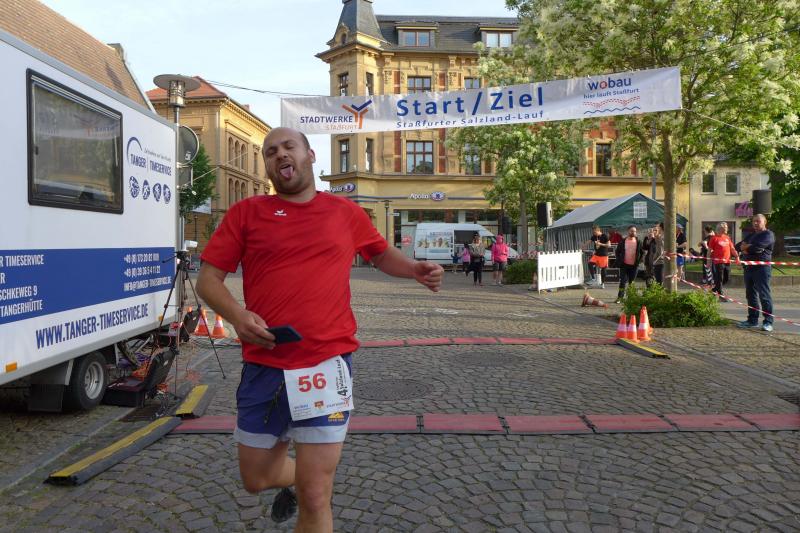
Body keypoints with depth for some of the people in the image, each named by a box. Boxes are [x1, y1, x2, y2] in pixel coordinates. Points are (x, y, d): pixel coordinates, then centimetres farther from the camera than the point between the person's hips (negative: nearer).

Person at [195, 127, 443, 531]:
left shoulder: (345, 212, 8)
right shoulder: (245, 213, 4)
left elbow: (382, 254, 24)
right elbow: (208, 278, 3)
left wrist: (416, 270, 4)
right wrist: (237, 315, -16)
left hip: (326, 364, -1)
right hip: (263, 366, 2)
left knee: (315, 500, 3)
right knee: (256, 479, 20)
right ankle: (292, 480, 54)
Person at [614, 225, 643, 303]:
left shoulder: (638, 242, 1)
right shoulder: (623, 241, -1)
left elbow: (642, 252, 9)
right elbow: (617, 251, 6)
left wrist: (639, 261, -1)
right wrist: (619, 261, -2)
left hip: (634, 265, 1)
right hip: (624, 265, -1)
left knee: (631, 282, 9)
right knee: (623, 281, -3)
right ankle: (620, 297, 2)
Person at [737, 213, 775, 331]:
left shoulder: (768, 234, -4)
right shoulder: (751, 235, 22)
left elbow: (758, 246, -19)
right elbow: (740, 246, 11)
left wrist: (746, 247, -1)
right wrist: (750, 248, -9)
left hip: (761, 268, -8)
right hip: (748, 267, 8)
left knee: (764, 295, -9)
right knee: (751, 295, 10)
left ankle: (768, 322, -6)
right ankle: (752, 320, 17)